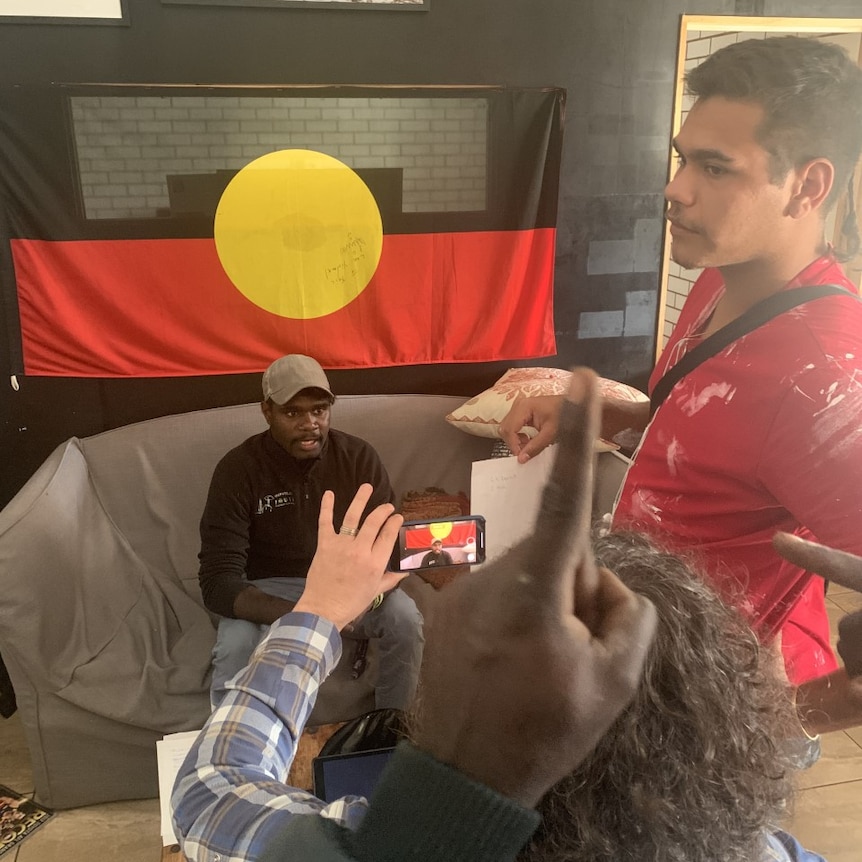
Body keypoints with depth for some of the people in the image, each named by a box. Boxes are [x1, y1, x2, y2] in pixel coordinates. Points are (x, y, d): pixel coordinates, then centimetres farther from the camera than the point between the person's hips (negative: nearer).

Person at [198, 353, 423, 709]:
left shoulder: (358, 456, -13)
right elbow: (218, 579, -26)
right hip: (271, 589, -2)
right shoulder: (238, 469, -20)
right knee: (236, 644, -32)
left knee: (404, 617, -25)